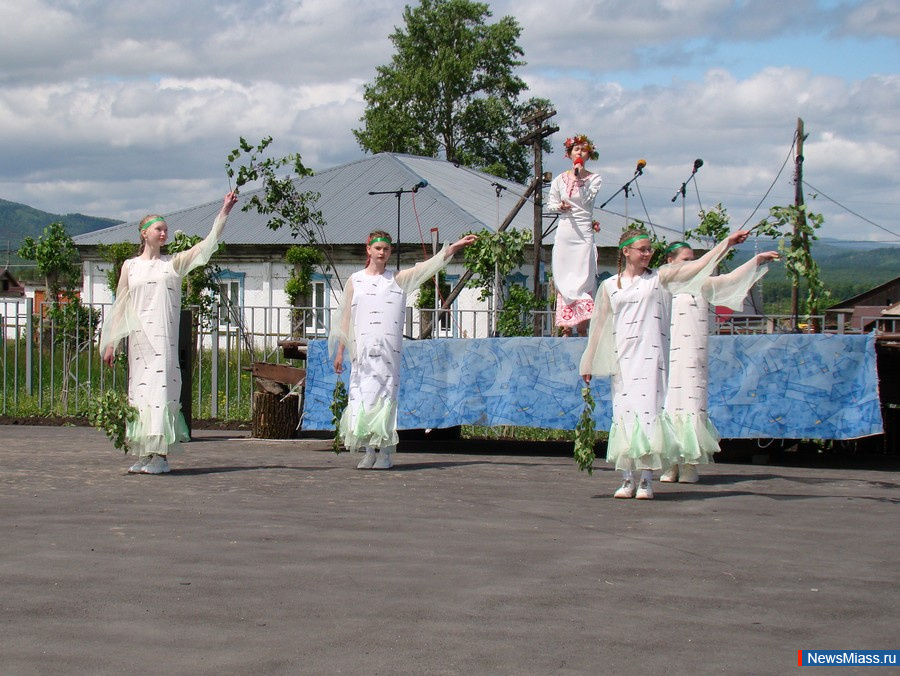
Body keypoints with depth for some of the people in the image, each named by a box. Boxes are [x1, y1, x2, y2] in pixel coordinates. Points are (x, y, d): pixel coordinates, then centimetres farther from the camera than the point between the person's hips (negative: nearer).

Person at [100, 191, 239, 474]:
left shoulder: (173, 263, 10)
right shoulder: (130, 266, 13)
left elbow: (207, 245, 4)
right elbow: (120, 306, 14)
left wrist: (224, 211, -2)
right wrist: (110, 342, 9)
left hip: (165, 338, -2)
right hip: (139, 339, 2)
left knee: (162, 388, -10)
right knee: (141, 390, 2)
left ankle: (161, 456, -10)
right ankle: (145, 455, 7)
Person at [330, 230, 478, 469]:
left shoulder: (398, 279, 13)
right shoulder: (355, 281, 13)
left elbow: (428, 267, 6)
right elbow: (345, 317, 13)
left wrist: (454, 247, -4)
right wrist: (339, 351, 9)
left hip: (389, 349, -1)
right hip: (362, 348, 1)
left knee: (386, 395, -7)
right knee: (363, 396, -3)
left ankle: (386, 452, -5)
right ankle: (369, 452, 2)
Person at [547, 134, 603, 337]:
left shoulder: (594, 178, 3)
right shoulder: (559, 180, 10)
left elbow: (586, 200, -10)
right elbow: (549, 204, 15)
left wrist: (579, 178, -14)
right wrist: (559, 206, -6)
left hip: (584, 231, -2)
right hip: (564, 230, 3)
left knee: (584, 277, -9)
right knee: (563, 278, 0)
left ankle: (583, 325, -9)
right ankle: (566, 326, 4)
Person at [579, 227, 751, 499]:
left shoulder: (659, 278, 7)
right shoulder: (609, 286, 11)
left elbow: (698, 266, 0)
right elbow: (599, 326, 15)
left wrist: (727, 242, -8)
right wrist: (588, 363, 16)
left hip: (651, 357, -2)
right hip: (622, 359, 2)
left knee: (648, 412, -9)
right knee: (624, 414, 0)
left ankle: (647, 480, -8)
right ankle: (627, 479, 5)